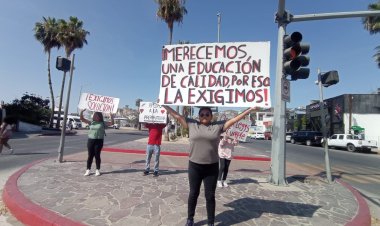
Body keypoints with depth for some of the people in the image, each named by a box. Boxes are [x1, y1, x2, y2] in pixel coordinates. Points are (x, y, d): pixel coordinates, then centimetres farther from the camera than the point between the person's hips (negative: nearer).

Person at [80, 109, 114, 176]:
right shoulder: (91, 122, 12)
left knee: (97, 155, 2)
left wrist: (112, 117, -21)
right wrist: (81, 112, -2)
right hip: (90, 140, 3)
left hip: (99, 141, -3)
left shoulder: (103, 123, 3)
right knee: (90, 155, 7)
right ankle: (88, 170, 18)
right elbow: (82, 119, 12)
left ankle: (98, 170, 13)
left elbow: (112, 123, -6)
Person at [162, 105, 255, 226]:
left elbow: (234, 119, 2)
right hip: (194, 166, 1)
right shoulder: (191, 124, 2)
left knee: (210, 196, 11)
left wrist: (249, 109, 2)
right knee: (193, 194, 16)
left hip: (212, 167, 0)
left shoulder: (218, 126, 1)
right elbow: (177, 116, 5)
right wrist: (165, 105, 7)